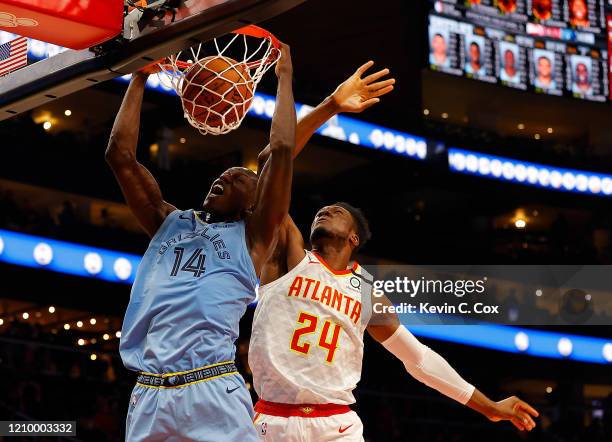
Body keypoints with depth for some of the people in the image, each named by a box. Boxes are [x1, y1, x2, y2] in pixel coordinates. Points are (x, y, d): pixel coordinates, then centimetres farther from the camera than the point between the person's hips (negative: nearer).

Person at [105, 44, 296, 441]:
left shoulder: (251, 236, 12)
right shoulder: (170, 223, 23)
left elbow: (282, 149, 3)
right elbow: (121, 154, 17)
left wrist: (285, 77, 11)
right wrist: (140, 77, 18)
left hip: (213, 391, -4)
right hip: (148, 393, 4)